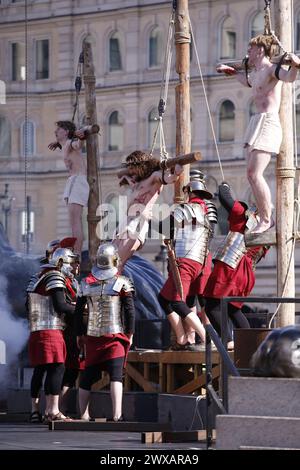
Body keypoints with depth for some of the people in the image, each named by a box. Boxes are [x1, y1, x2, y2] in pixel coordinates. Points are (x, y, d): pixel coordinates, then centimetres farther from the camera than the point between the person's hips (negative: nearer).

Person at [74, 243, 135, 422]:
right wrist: (130, 333, 3)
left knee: (88, 376, 12)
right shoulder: (122, 283, -5)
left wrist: (80, 334, 18)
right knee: (116, 374, -8)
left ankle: (84, 414, 15)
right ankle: (117, 414, -19)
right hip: (115, 336, -3)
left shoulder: (86, 283, 5)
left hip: (92, 338, 3)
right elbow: (130, 311, -6)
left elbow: (78, 311, 9)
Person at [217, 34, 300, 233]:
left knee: (255, 174, -17)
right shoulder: (256, 73, 19)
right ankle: (265, 217, 8)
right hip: (258, 121, 10)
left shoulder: (272, 69, -9)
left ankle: (267, 220, -12)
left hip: (268, 122, -10)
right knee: (252, 174, 6)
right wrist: (232, 72, 52)